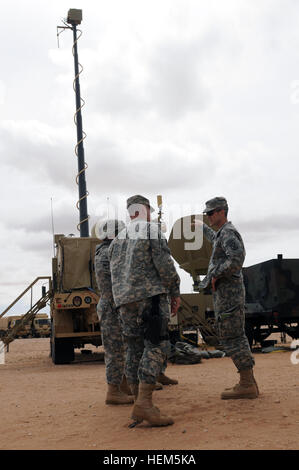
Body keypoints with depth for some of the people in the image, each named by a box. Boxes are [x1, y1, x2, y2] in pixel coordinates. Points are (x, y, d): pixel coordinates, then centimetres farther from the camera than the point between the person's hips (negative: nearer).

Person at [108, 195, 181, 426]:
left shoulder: (118, 239, 21)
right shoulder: (152, 229, 0)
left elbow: (115, 273, 19)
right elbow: (164, 263, -9)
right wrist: (175, 292, -1)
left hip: (125, 300, 7)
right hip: (150, 295, -7)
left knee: (135, 349, 10)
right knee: (157, 346, -10)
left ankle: (140, 403, 14)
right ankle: (144, 403, -21)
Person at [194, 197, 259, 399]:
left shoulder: (229, 232, -11)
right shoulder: (223, 233, 20)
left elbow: (237, 258, -28)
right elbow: (216, 240, 46)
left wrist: (215, 274, -19)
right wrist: (204, 228, 59)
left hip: (228, 291, -10)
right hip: (227, 292, 10)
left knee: (231, 338, -10)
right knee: (236, 337, 10)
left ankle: (247, 385, -7)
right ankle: (249, 383, 14)